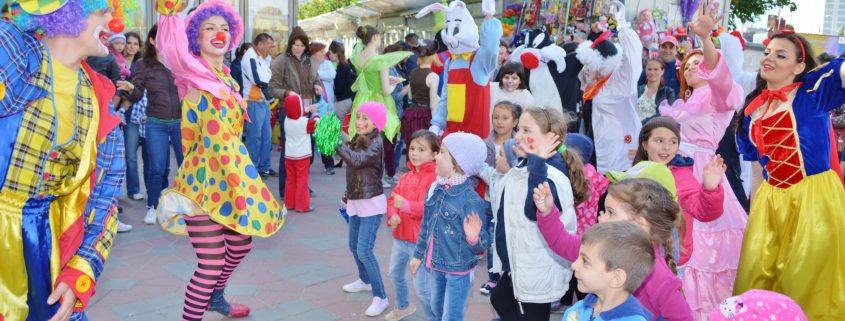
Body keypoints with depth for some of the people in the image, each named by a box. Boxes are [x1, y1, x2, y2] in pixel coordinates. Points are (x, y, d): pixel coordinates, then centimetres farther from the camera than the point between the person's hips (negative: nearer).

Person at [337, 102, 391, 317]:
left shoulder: (375, 144, -16)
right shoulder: (357, 141, 8)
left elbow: (357, 160, -34)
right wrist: (348, 197, 21)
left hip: (371, 203, -8)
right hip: (355, 201, 8)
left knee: (364, 251, -13)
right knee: (354, 246, 19)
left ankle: (380, 297, -5)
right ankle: (364, 280, 43)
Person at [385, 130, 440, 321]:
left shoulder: (435, 179, -16)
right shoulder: (406, 177, 9)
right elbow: (392, 199, 11)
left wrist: (407, 205, -36)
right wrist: (392, 215, -9)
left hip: (421, 240, -8)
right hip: (400, 236, 8)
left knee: (421, 285, -5)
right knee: (395, 274, 25)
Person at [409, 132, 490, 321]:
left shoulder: (471, 201, -24)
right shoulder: (435, 189, -2)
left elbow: (481, 245, -20)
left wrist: (473, 239, -42)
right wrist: (419, 254, 18)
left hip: (458, 270, -7)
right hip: (435, 265, 7)